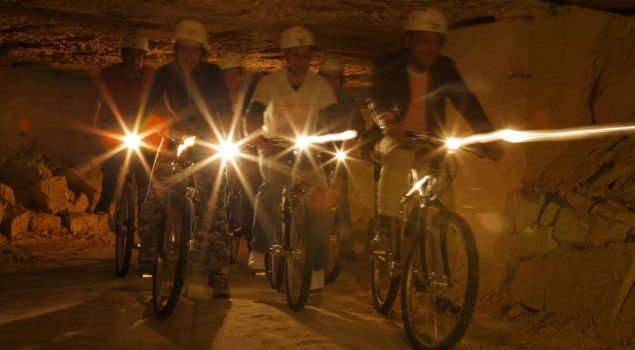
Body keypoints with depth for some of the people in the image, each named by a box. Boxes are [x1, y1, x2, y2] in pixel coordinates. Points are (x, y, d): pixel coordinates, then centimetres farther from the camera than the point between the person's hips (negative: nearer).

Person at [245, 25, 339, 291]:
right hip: (274, 147, -2)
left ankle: (317, 266, -5)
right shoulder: (269, 83, -5)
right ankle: (259, 249, -15)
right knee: (271, 187, -30)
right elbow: (253, 115, -16)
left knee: (319, 200, -16)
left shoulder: (320, 85, -1)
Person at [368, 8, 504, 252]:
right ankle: (385, 229, -27)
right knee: (398, 158, -30)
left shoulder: (444, 68, 1)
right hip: (397, 138, -2)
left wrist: (489, 138, -22)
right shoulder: (390, 66, -5)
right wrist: (387, 122, -43)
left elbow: (467, 103, -8)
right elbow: (377, 99, -21)